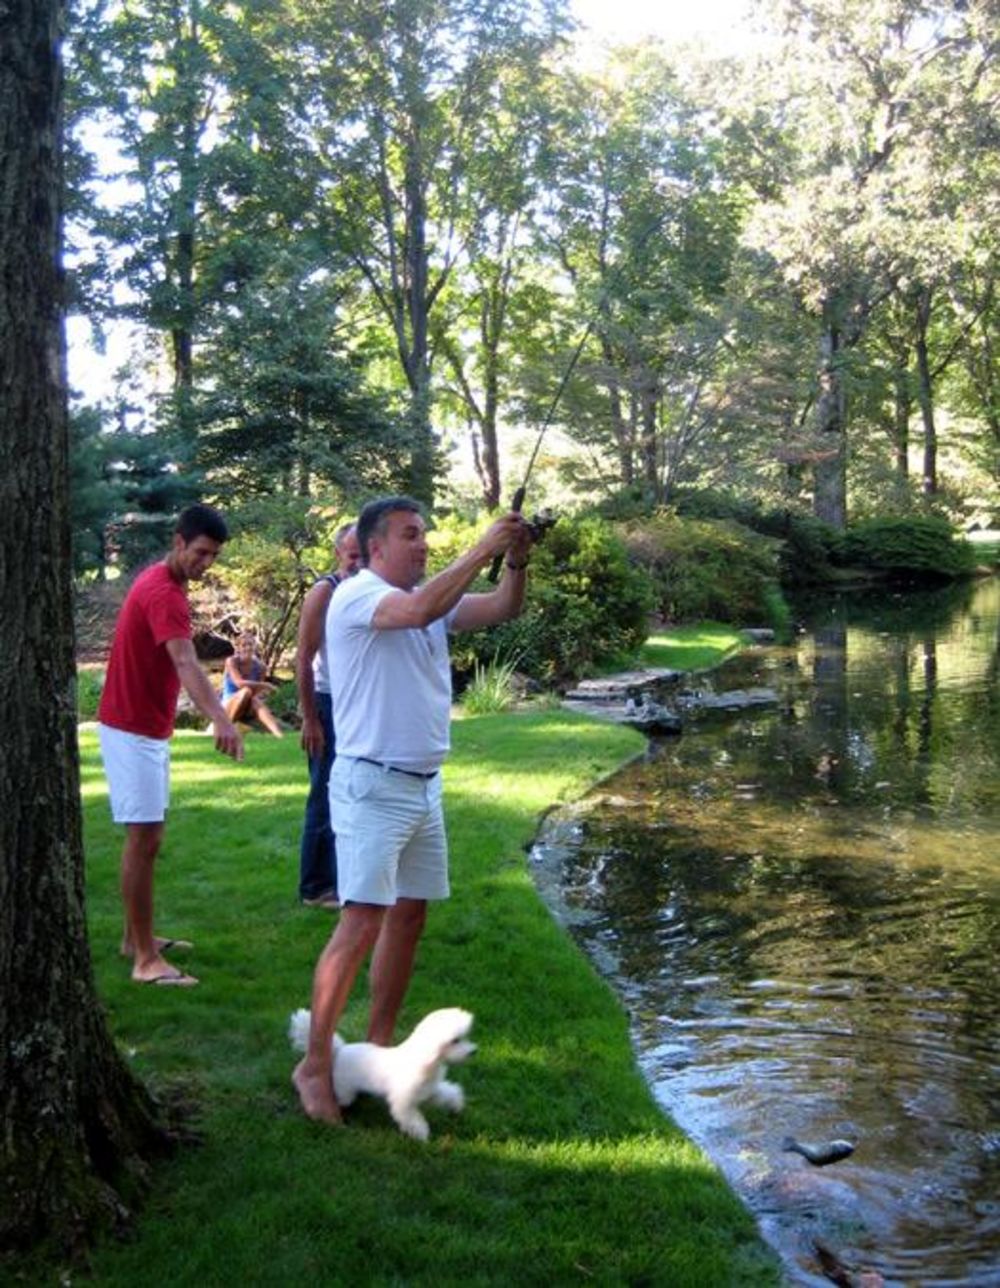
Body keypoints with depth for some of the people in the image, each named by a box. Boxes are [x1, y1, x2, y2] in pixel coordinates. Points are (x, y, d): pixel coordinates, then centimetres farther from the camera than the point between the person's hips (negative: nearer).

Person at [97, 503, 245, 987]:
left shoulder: (161, 582, 10)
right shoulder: (163, 591, -22)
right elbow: (186, 662, -39)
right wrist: (220, 720, -52)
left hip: (148, 727, 10)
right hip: (132, 730, -10)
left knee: (147, 836, 16)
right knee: (145, 837, -9)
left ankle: (137, 936, 27)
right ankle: (146, 959, -6)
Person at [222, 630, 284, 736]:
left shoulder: (259, 666, 0)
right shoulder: (232, 661, -11)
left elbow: (260, 694, -1)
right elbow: (239, 683, -27)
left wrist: (264, 691, -25)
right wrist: (265, 685, -27)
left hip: (247, 709, 3)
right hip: (228, 706, -3)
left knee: (255, 700, -35)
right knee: (246, 691, -34)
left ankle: (280, 735, -59)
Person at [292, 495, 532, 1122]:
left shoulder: (431, 598, 12)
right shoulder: (356, 595, -11)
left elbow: (502, 609, 6)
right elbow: (422, 609, -30)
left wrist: (517, 561, -12)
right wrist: (483, 549, -24)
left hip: (425, 785, 9)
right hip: (372, 785, -8)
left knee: (409, 917, 12)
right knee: (362, 923, -11)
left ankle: (378, 1046, 24)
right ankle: (316, 1064, -1)